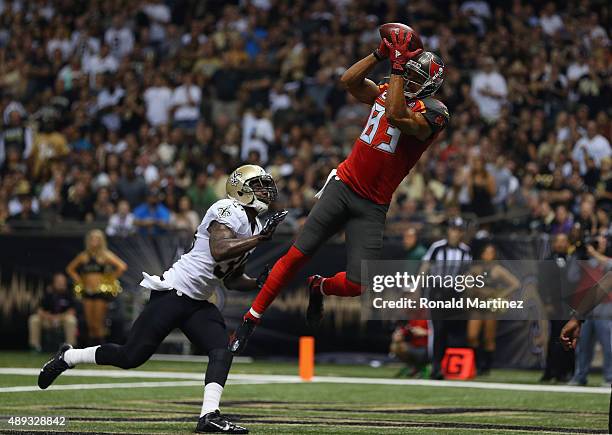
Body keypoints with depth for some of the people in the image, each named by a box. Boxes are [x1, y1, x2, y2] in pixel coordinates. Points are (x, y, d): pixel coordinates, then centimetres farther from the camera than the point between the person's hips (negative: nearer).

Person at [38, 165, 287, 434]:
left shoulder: (254, 226, 15)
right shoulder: (229, 211, -14)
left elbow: (232, 279, 20)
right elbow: (219, 251, -32)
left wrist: (258, 283, 2)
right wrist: (259, 239, -29)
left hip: (198, 304, 9)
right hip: (173, 293, -9)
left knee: (222, 352, -14)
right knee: (131, 356, -4)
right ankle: (67, 358, 17)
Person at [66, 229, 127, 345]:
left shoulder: (105, 255, -2)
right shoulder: (83, 256, 9)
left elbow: (122, 267, -9)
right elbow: (70, 268, 23)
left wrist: (111, 279, -6)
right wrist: (79, 281, 12)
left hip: (102, 291, -4)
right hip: (88, 292, 4)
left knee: (99, 323, -5)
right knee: (90, 323, 3)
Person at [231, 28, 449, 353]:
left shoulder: (433, 112, -9)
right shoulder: (388, 92, 9)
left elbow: (397, 117, -27)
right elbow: (349, 80, -2)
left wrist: (398, 66, -25)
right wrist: (381, 54, -10)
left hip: (372, 206, -3)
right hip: (342, 186, 3)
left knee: (355, 285, -8)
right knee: (298, 254, -7)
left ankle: (319, 288, 27)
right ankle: (251, 318, 1)